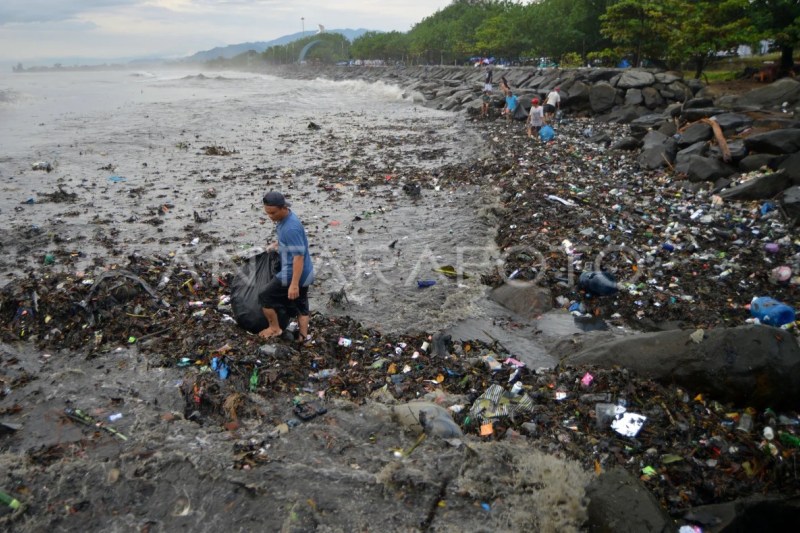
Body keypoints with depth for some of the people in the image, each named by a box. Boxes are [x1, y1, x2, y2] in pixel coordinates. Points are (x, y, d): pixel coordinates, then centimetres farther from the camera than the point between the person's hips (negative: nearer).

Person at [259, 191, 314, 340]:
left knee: (264, 296, 6)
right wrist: (276, 244, 15)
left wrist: (294, 284, -28)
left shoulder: (291, 228, -27)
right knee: (301, 306, 18)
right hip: (304, 273, 10)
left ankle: (275, 328, 22)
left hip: (294, 274, -10)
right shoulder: (285, 219, 4)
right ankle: (303, 338, 27)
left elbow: (299, 256, -28)